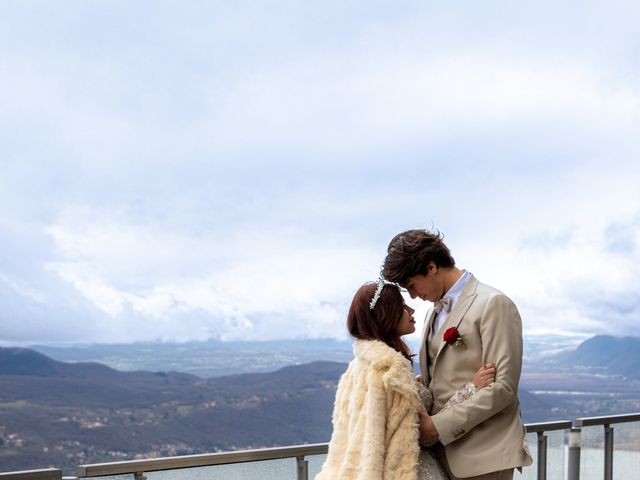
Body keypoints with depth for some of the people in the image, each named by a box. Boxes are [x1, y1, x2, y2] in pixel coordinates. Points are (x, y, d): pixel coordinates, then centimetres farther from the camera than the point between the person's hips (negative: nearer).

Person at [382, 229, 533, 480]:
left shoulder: (493, 304, -8)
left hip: (483, 457, -7)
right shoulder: (434, 312, 17)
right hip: (442, 453, 7)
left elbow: (503, 387, -15)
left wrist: (439, 426, -16)